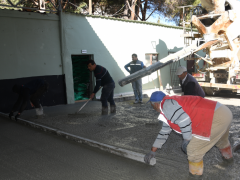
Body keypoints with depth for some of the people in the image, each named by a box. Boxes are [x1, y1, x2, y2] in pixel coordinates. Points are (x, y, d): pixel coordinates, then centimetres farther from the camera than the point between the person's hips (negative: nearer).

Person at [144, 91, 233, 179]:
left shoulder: (166, 104, -13)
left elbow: (184, 120, -25)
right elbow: (164, 132, 27)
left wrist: (186, 140, -8)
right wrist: (152, 151, 32)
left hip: (216, 118, -11)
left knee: (193, 149, -2)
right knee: (221, 141, 38)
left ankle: (195, 175, 19)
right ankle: (228, 157, 65)